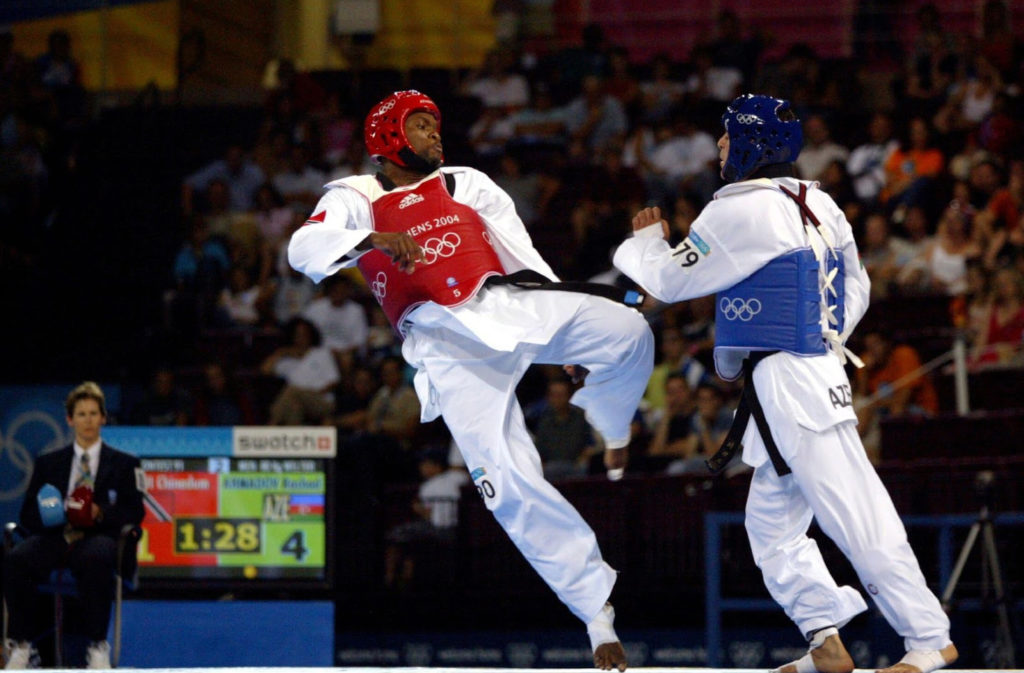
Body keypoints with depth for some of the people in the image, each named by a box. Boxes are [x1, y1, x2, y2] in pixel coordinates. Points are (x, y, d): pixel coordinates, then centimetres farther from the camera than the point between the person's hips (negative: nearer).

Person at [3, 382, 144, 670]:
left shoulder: (124, 464, 19)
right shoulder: (48, 463, 25)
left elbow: (134, 514, 8)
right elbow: (28, 515, 18)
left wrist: (101, 513, -12)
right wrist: (51, 514, -6)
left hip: (97, 537, -2)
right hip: (54, 537, 2)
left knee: (96, 559, -41)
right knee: (15, 560, -32)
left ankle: (98, 646, -34)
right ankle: (21, 645, -25)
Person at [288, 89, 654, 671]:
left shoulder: (468, 184, 20)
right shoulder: (355, 199, 10)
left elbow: (524, 255, 19)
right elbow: (304, 248, -10)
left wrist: (575, 333, 11)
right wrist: (374, 239, -29)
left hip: (508, 303, 3)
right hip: (448, 345, -3)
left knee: (629, 332, -24)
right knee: (510, 482, -17)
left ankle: (612, 428, 11)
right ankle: (598, 612, -10)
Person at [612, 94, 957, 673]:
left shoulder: (740, 212, -13)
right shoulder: (819, 206, 13)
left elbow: (670, 280, -4)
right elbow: (856, 288, 22)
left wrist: (647, 241, 15)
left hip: (786, 382, -10)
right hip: (820, 374, 10)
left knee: (855, 516, -10)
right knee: (772, 525, 14)